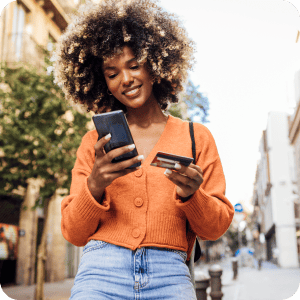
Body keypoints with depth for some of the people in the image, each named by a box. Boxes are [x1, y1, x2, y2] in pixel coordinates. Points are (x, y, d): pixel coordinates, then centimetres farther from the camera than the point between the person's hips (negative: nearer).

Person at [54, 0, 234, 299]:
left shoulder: (196, 136, 10)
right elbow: (73, 234, 9)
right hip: (101, 273, 0)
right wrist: (94, 186, -9)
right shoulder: (95, 143, 11)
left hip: (169, 275, 1)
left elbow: (216, 228, 11)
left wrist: (191, 195, -9)